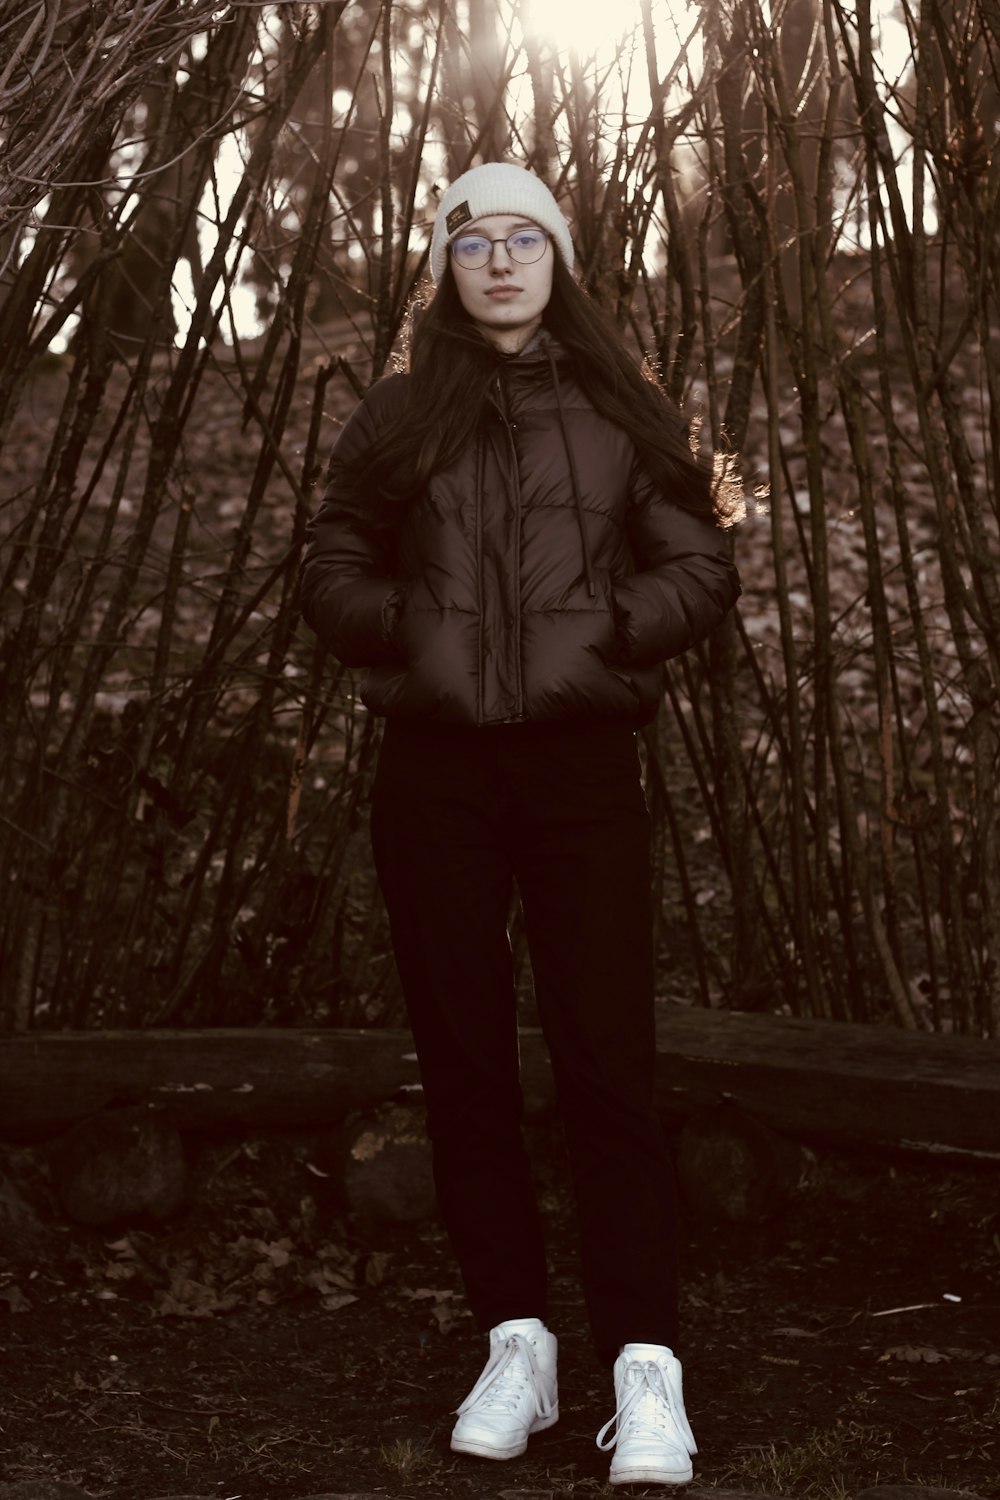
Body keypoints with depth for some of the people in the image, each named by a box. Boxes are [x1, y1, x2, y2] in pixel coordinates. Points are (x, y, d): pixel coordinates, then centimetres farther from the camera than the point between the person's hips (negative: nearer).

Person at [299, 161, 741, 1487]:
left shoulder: (620, 411, 9)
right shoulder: (399, 415, 12)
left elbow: (702, 567, 7)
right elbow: (331, 573, 12)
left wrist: (607, 626, -10)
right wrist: (413, 625, -6)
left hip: (580, 760, -2)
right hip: (435, 768, 2)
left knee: (607, 1062, -9)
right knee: (465, 1057, 4)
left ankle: (646, 1372, -9)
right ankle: (516, 1344, 12)